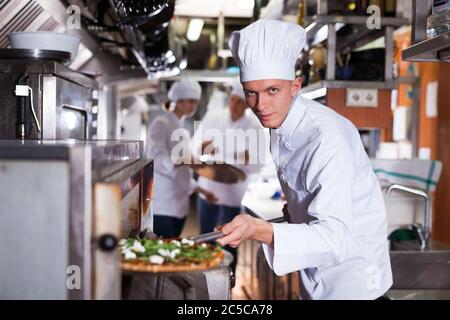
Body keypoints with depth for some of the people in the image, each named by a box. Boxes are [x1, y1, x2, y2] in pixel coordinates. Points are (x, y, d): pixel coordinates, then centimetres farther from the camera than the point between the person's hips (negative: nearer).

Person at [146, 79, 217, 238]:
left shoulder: (184, 132, 17)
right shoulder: (161, 124, -5)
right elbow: (157, 159, -20)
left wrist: (201, 190, 15)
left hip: (180, 203, 8)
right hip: (162, 204, -8)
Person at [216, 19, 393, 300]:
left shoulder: (329, 139, -33)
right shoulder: (282, 119, -5)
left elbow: (335, 239, -42)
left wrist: (258, 230, -54)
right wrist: (295, 207, 1)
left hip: (350, 276, -7)